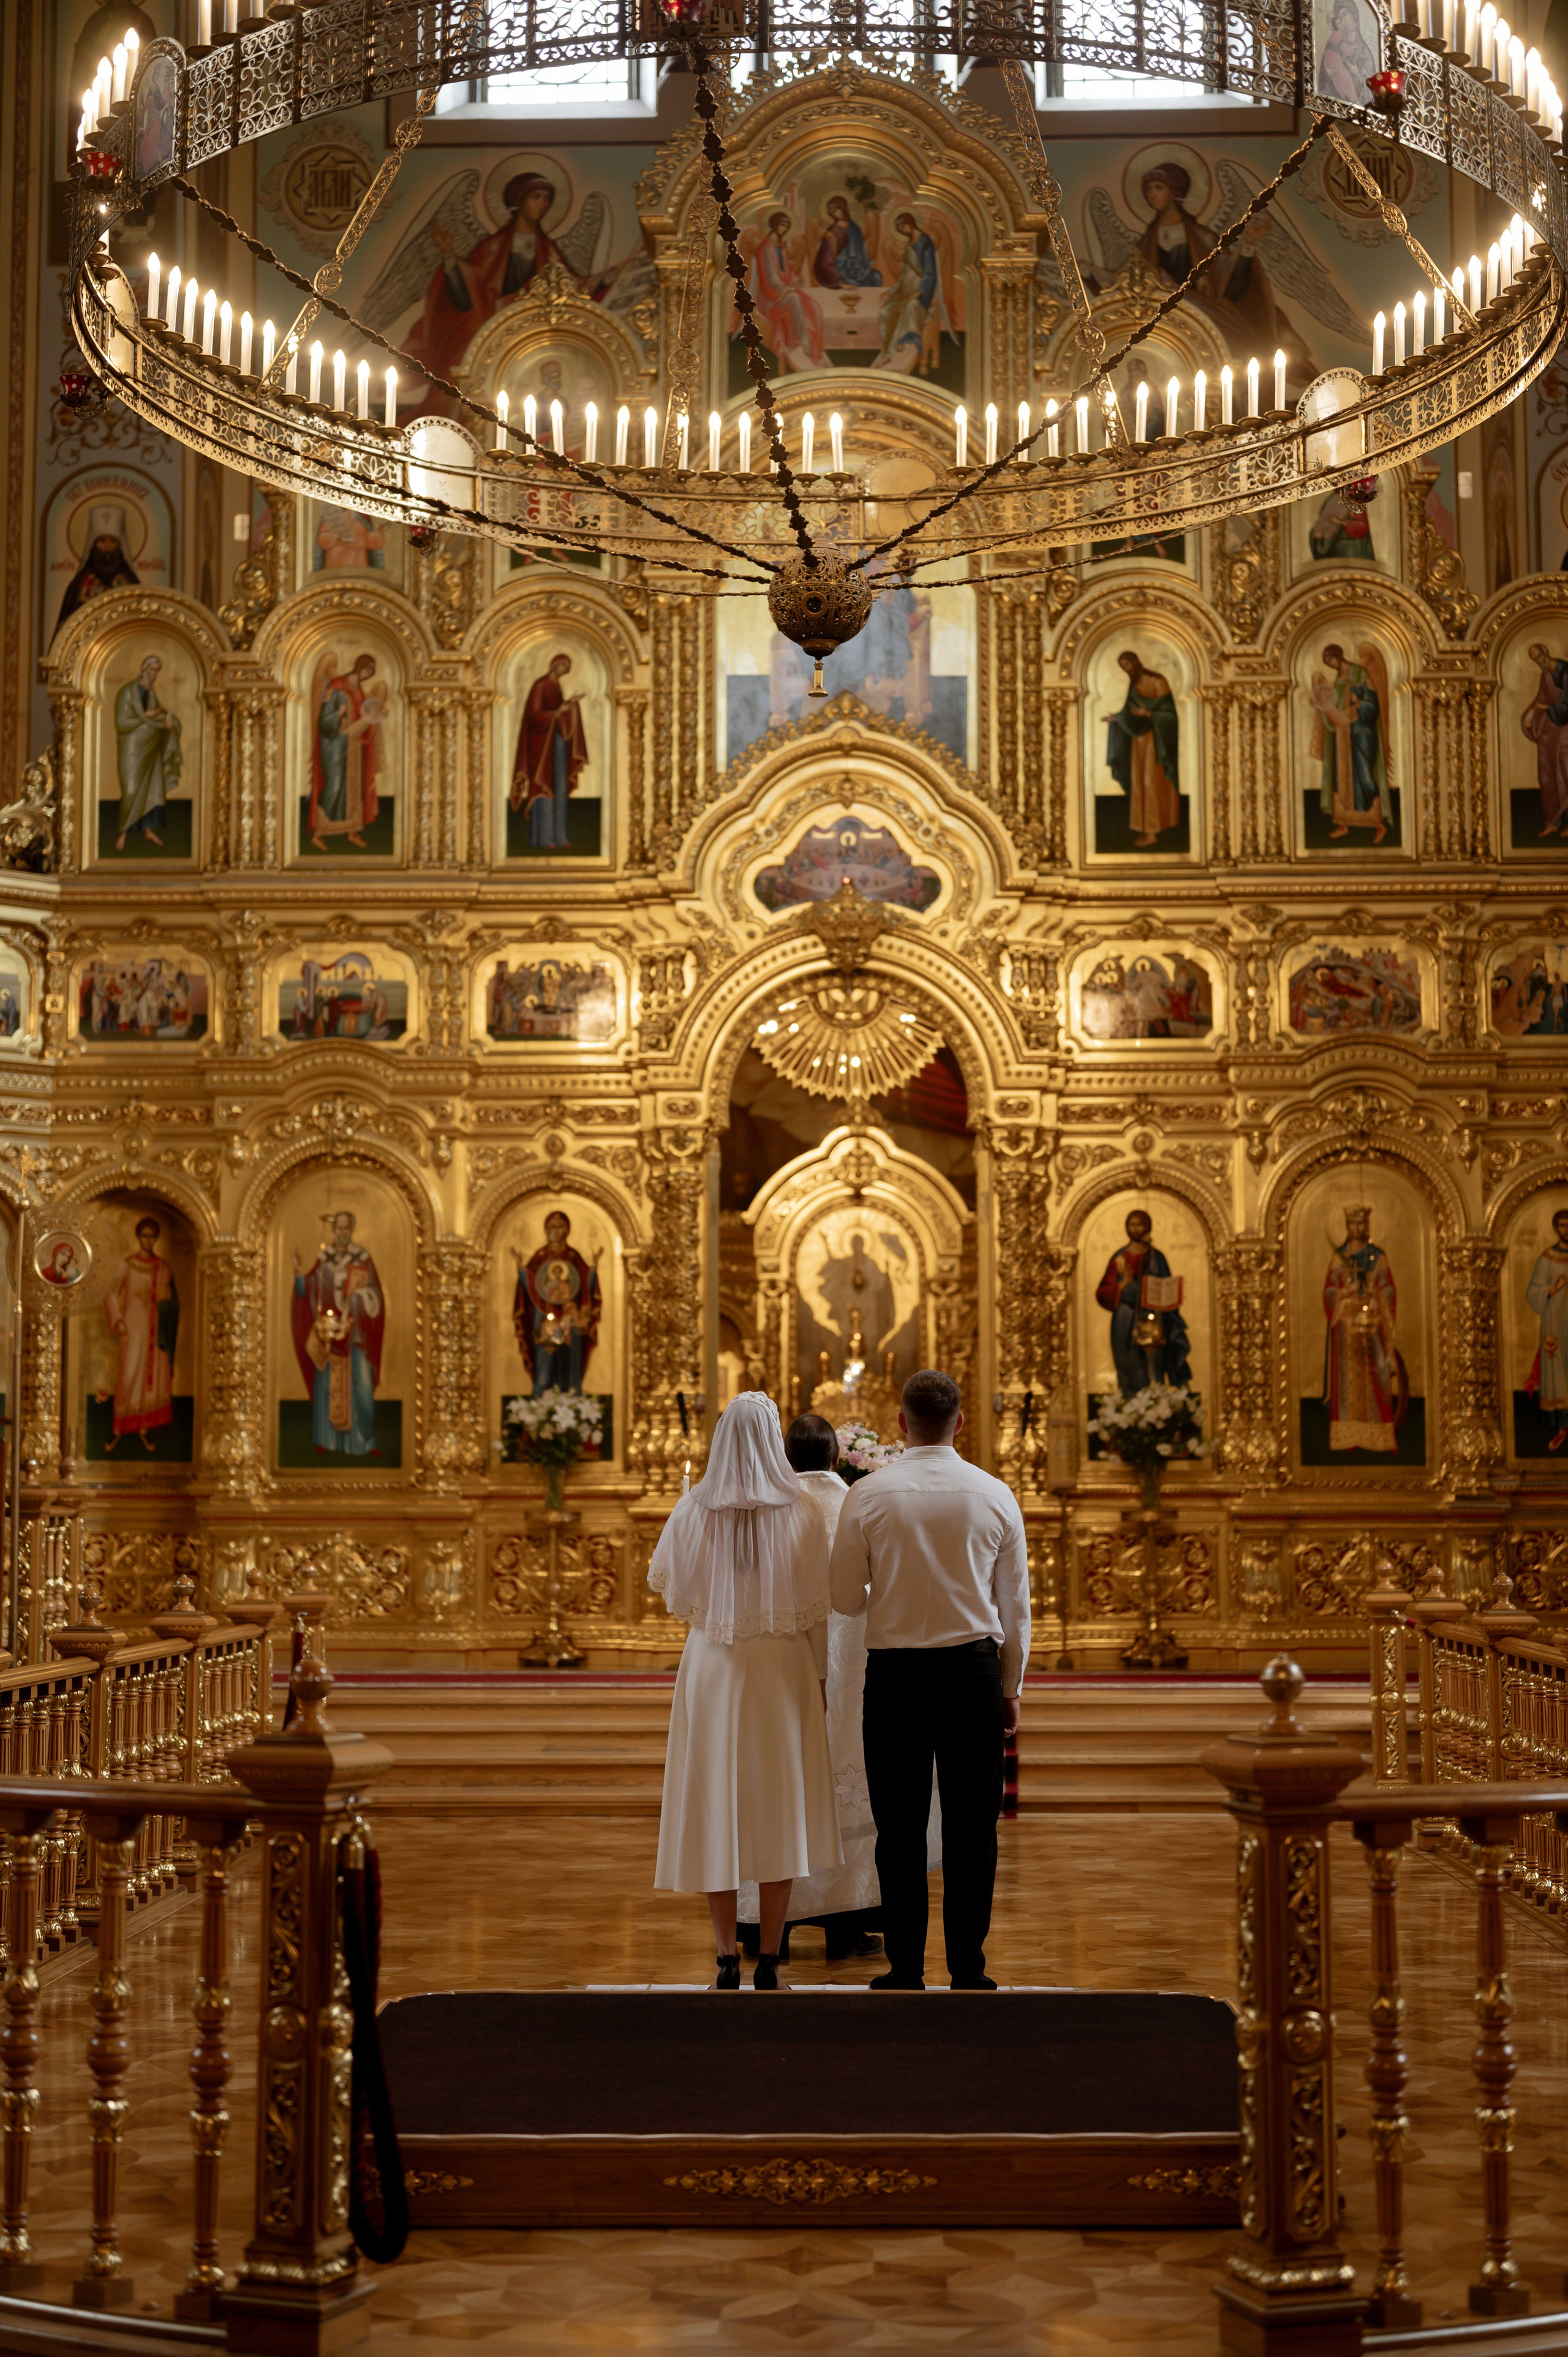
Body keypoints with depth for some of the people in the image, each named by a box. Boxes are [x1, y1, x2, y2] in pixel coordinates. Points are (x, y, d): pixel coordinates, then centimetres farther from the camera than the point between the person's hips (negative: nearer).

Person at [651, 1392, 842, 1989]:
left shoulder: (694, 1510, -5)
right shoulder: (802, 1509, -7)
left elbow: (661, 1580, 10)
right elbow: (816, 1604, -3)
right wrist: (819, 1675, 7)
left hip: (711, 1667, 0)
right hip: (781, 1669, 0)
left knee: (716, 1807, 7)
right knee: (778, 1808, 6)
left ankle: (727, 1961, 7)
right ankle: (769, 1962, 7)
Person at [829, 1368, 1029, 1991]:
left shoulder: (868, 1495, -5)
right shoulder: (995, 1496, 0)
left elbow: (845, 1599, 0)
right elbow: (1014, 1605, 6)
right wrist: (1011, 1688, 16)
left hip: (894, 1673, -1)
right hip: (973, 1669, 1)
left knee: (900, 1828, 6)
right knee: (971, 1826, 6)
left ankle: (905, 1969, 10)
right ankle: (967, 1969, 9)